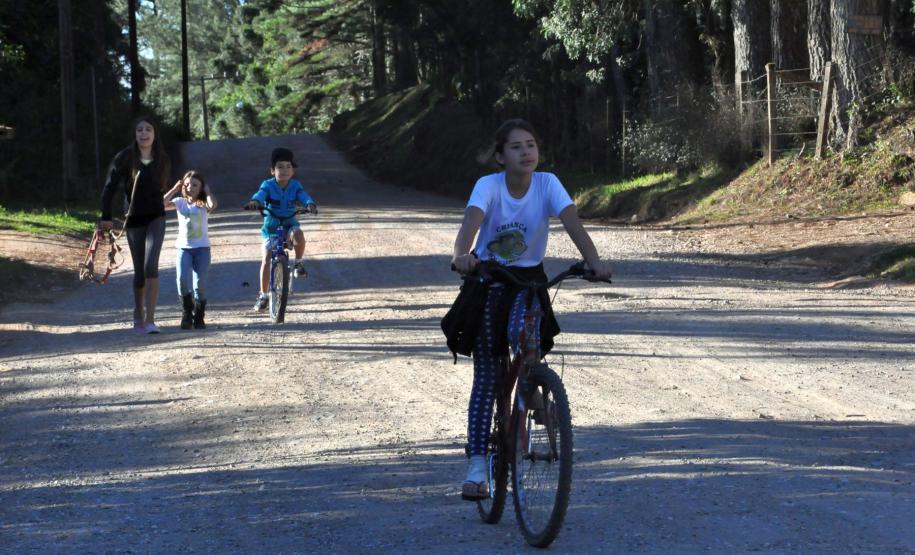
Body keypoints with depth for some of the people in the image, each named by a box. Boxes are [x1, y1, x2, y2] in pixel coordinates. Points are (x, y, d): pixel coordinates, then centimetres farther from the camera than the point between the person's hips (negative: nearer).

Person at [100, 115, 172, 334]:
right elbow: (109, 188, -6)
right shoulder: (124, 158, -7)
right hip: (133, 219, 0)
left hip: (155, 217, 0)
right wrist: (106, 216, -14)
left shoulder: (162, 160, 0)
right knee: (139, 271, 7)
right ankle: (138, 316, 29)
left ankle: (150, 320, -23)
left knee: (151, 266, -18)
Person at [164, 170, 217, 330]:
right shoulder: (180, 202, 7)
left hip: (201, 247, -1)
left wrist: (207, 191, -7)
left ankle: (199, 317, 10)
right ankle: (187, 314, -3)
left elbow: (213, 205, -23)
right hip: (184, 247, 1)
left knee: (200, 284, -7)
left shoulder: (203, 204, 1)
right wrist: (174, 189, -3)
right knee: (182, 279, -20)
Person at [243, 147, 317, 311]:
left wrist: (310, 205, -45)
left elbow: (303, 196, -22)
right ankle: (263, 295, 5)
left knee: (298, 234, -35)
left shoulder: (295, 186, -6)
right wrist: (255, 202, -54)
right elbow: (261, 194, -30)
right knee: (266, 259, -9)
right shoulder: (268, 185, -11)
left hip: (289, 224, 0)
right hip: (270, 226, 0)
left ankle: (299, 262, -7)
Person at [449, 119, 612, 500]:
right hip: (488, 280, -1)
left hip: (528, 280, 1)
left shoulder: (547, 184, -13)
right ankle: (477, 465, -5)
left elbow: (572, 222, -25)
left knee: (521, 333, -31)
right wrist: (462, 255, -56)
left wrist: (593, 261, -43)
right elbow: (472, 221, -35)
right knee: (485, 374, -5)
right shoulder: (489, 185, -17)